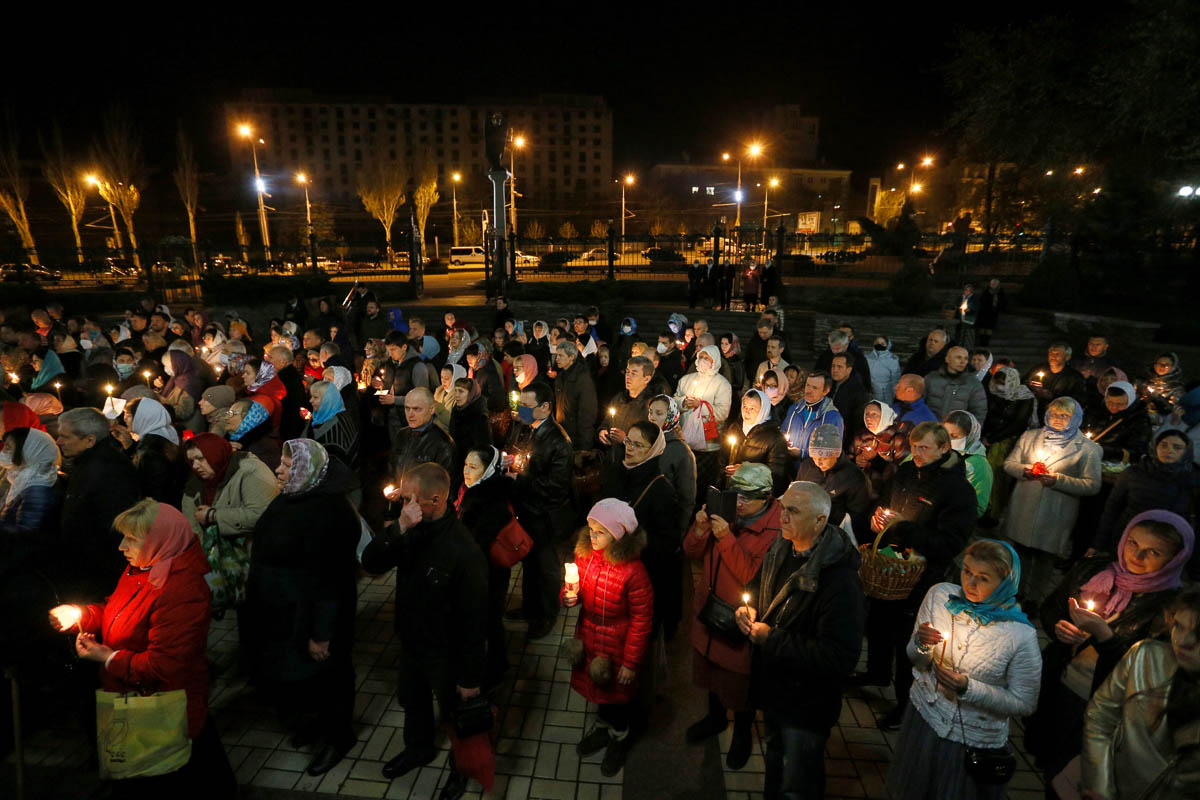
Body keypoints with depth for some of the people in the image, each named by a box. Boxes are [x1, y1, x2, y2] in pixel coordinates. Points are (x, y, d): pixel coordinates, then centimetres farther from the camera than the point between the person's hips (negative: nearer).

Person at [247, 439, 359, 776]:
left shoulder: (328, 512, -29)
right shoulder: (289, 498, 1)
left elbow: (329, 578, -28)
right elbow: (267, 550, 14)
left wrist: (321, 633, -24)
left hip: (309, 616, -9)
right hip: (282, 612, 9)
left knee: (322, 675, 11)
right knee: (280, 672, 24)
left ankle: (337, 737, 35)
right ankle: (311, 723, 49)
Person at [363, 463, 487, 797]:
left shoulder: (464, 552, -33)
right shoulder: (411, 532, -13)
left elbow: (474, 620, -26)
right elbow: (370, 564, -18)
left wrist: (471, 678, -18)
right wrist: (398, 529, -35)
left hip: (446, 655, -7)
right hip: (410, 643, 7)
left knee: (455, 714, 19)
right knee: (411, 699, 31)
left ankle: (462, 766, 49)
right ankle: (418, 748, 61)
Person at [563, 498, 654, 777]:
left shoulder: (633, 571, -30)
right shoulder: (584, 555, -13)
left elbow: (642, 619, -20)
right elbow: (575, 589, 5)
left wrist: (631, 662, -14)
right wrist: (568, 596, -18)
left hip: (617, 644, -5)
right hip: (589, 636, 5)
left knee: (617, 694, 19)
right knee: (597, 685, 26)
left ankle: (619, 739, 49)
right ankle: (602, 727, 56)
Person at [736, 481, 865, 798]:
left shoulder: (840, 579, -31)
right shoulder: (781, 550, -6)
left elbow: (840, 657, -33)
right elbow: (758, 585, 14)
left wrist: (772, 640, -28)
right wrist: (747, 608, -9)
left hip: (805, 704, -7)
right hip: (773, 689, 7)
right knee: (775, 763, 30)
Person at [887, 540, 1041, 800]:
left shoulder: (1021, 634, -21)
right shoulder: (939, 595, -11)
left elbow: (1024, 703, -11)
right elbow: (916, 661, 0)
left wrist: (968, 688, -25)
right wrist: (921, 645, -23)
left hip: (975, 744, -3)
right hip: (924, 719, 3)